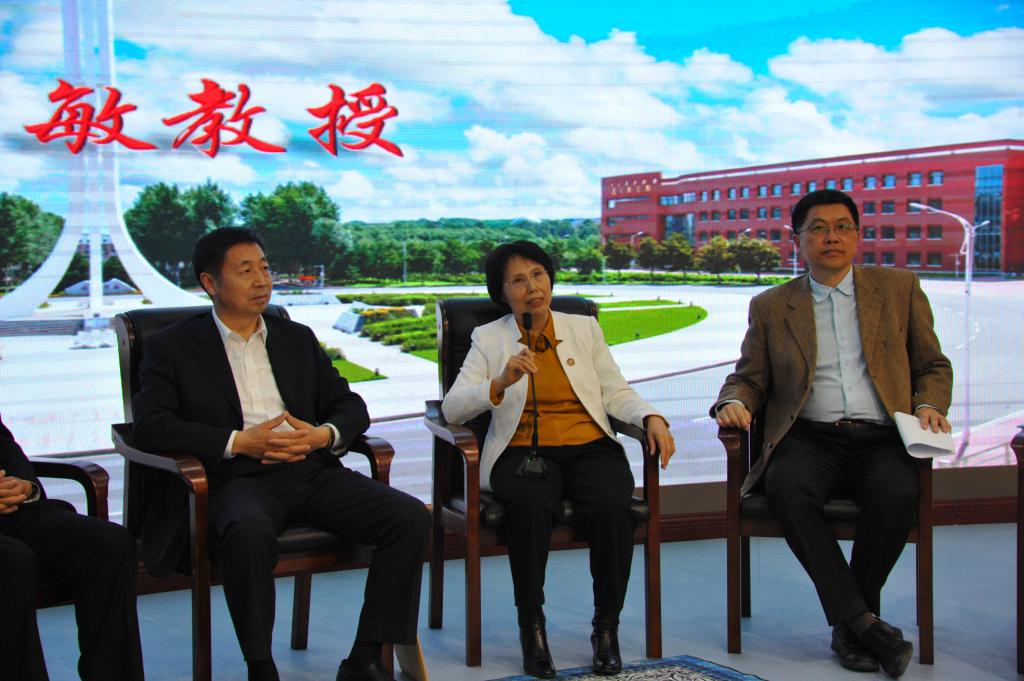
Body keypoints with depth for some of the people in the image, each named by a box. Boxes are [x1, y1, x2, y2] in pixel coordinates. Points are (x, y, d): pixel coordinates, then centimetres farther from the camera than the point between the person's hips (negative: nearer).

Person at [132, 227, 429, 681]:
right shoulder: (173, 349, 8)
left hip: (312, 471, 4)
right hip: (237, 477, -4)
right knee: (248, 531, -40)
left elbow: (351, 406, 19)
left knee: (410, 518, -18)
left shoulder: (298, 339, 22)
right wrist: (239, 442, -15)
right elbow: (150, 425, -5)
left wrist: (324, 435, -5)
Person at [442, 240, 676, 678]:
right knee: (530, 505, -37)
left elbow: (617, 393, 15)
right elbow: (452, 409, -2)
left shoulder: (584, 328, 17)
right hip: (523, 452, -2)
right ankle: (531, 626, -18)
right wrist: (501, 382, -19)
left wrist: (652, 418, -5)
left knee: (611, 506, -32)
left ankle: (607, 627, -13)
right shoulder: (489, 338, 9)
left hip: (590, 447, 2)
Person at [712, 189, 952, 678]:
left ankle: (848, 623, -15)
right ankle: (863, 620, -27)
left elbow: (933, 365, 18)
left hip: (880, 437, 0)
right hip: (808, 439, 0)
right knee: (786, 489, -34)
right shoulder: (770, 306, 16)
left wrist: (928, 406, -3)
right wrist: (733, 403, -8)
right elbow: (749, 378, 16)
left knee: (896, 493, -33)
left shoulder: (899, 289, 16)